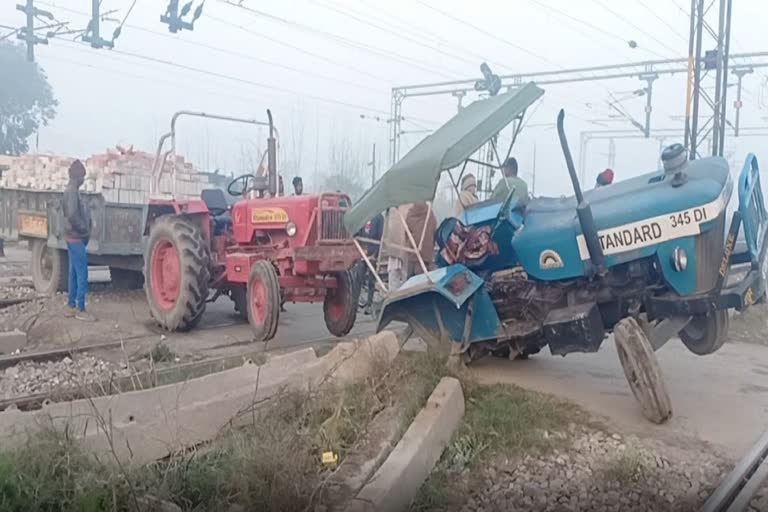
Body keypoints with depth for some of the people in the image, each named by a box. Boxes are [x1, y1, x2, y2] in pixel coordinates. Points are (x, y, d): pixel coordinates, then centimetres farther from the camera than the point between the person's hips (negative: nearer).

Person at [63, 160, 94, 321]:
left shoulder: (72, 191, 14)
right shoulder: (72, 191, -18)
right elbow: (72, 216, -27)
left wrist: (84, 231, 9)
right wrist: (85, 231, -15)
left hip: (74, 237, 10)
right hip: (76, 238, -10)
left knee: (74, 273, 14)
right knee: (82, 275, -7)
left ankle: (72, 305, 21)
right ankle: (80, 310, -4)